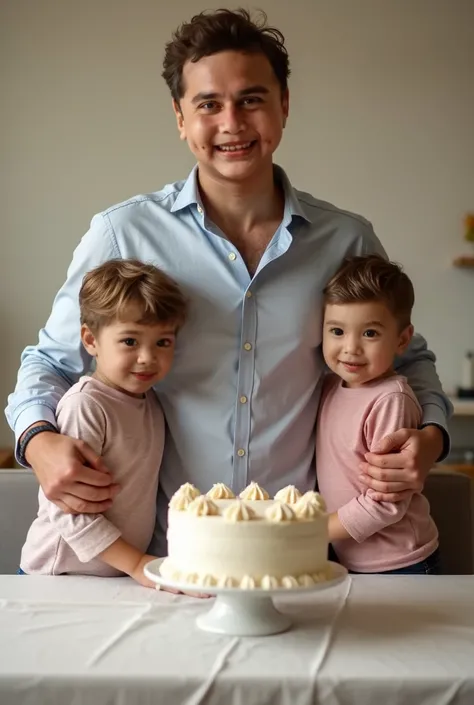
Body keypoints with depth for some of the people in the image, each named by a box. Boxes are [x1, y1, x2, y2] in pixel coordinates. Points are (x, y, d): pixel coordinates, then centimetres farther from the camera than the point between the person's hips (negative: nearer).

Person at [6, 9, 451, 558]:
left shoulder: (347, 241, 4)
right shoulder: (122, 235, 0)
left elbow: (408, 359, 20)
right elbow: (50, 362, 11)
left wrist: (430, 436, 2)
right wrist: (38, 441, -8)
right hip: (165, 558, 0)